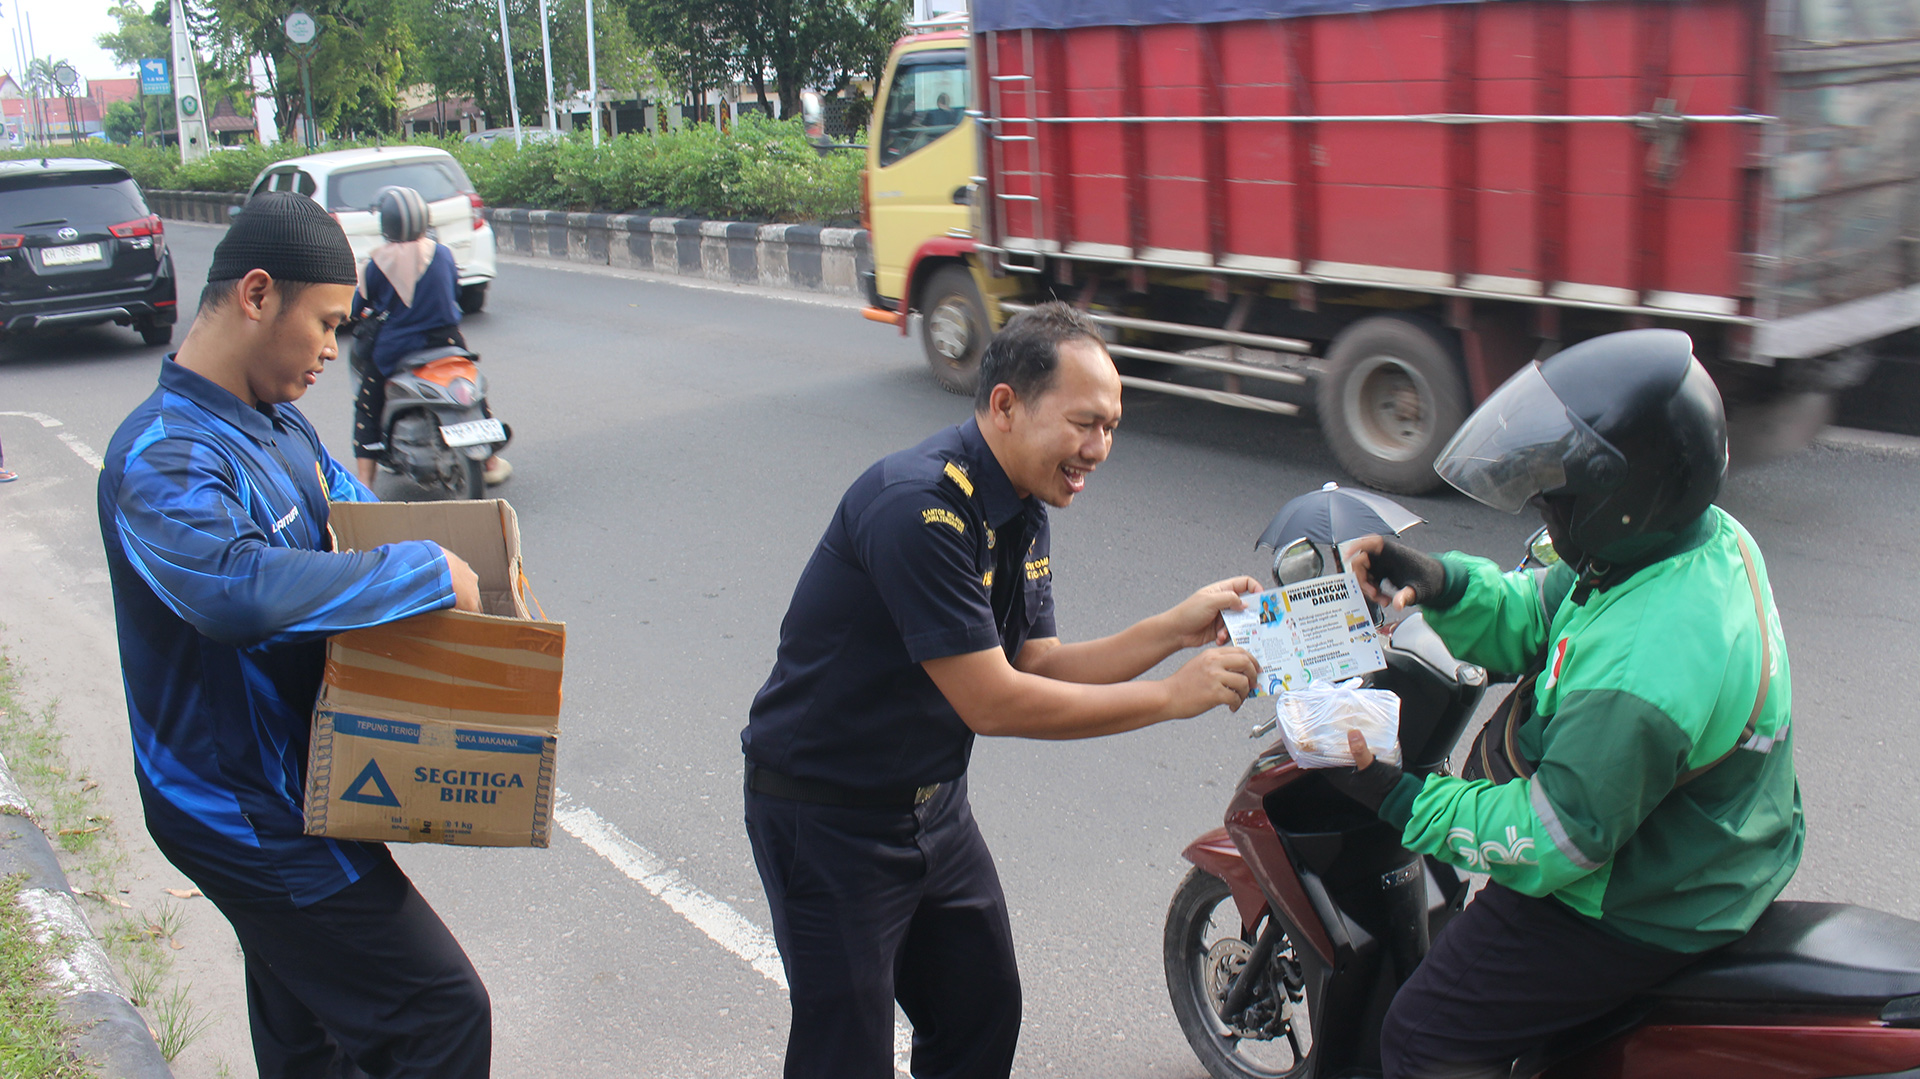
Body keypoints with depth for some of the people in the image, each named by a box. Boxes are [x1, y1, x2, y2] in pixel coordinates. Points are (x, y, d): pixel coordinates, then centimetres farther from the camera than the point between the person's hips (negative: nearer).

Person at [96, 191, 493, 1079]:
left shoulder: (273, 423, 7)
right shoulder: (163, 458, -26)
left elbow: (341, 492, 26)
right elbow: (237, 587, -46)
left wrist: (459, 552, 6)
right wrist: (427, 574, -36)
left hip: (282, 795, 10)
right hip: (247, 816, -10)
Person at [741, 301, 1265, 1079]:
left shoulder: (1024, 510, 2)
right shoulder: (920, 505, -29)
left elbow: (1037, 666, 1)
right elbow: (992, 702, -28)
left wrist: (1173, 629, -11)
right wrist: (1173, 696, -24)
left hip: (934, 804, 9)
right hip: (828, 818, -9)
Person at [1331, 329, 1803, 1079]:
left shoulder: (1639, 673, -39)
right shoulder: (1704, 536, -7)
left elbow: (1554, 842, -30)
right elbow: (1534, 621, 3)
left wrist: (1400, 800, -25)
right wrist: (1441, 585, -14)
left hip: (1641, 920, -10)